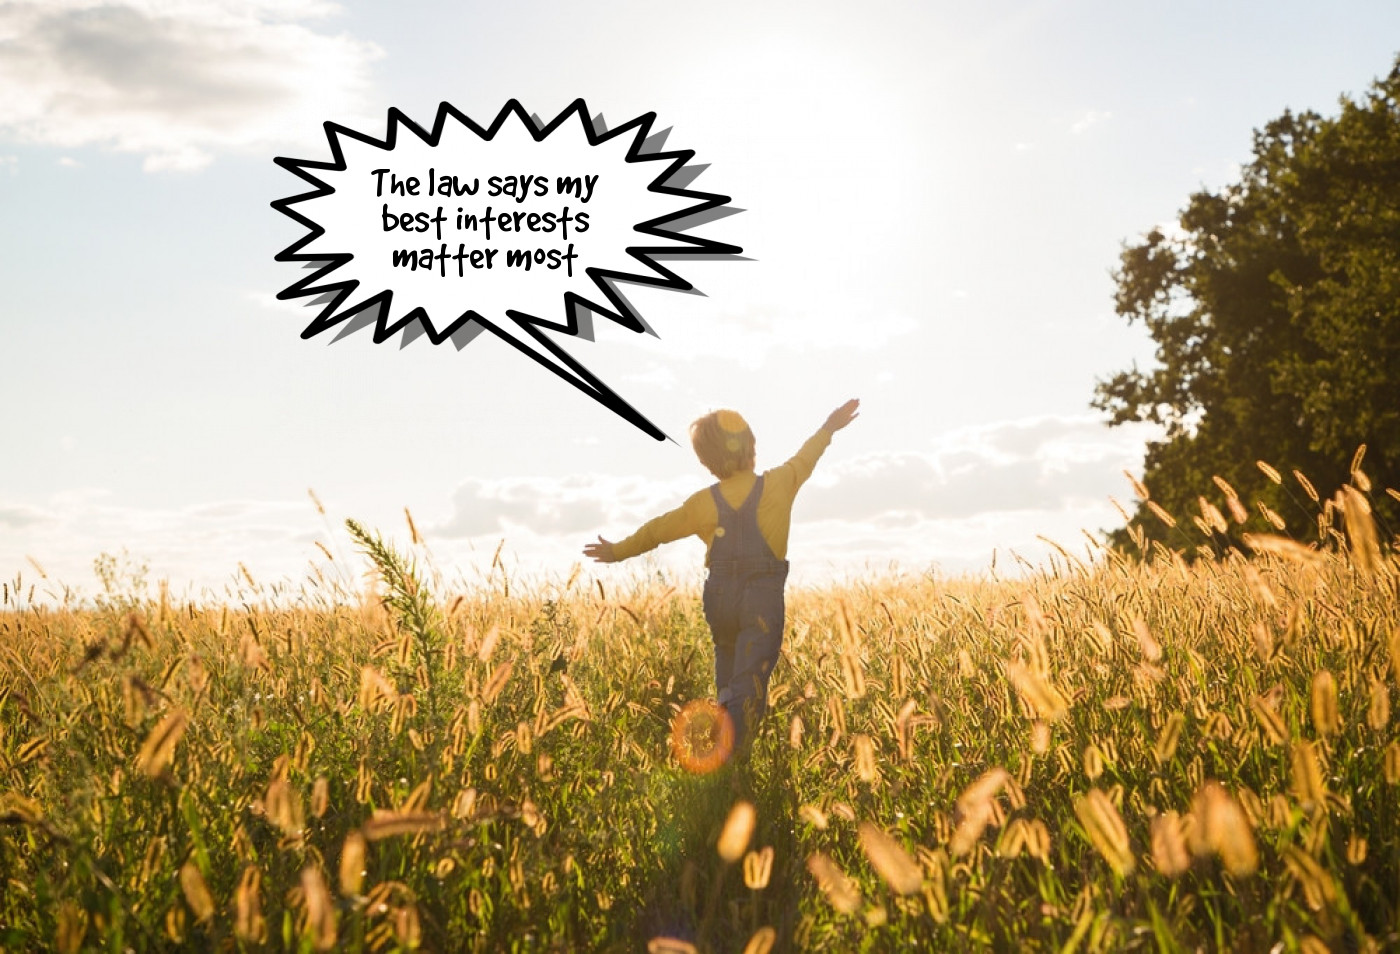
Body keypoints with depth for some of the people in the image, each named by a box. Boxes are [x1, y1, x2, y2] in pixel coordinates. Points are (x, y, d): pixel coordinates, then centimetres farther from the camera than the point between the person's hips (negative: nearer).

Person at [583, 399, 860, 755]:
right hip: (763, 596, -3)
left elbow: (657, 530, 12)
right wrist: (829, 428, 37)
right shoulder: (778, 485, -2)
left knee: (728, 671, 20)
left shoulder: (703, 503, 0)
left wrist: (618, 551, 28)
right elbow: (804, 459, 18)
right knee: (749, 680, -9)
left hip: (720, 595, 3)